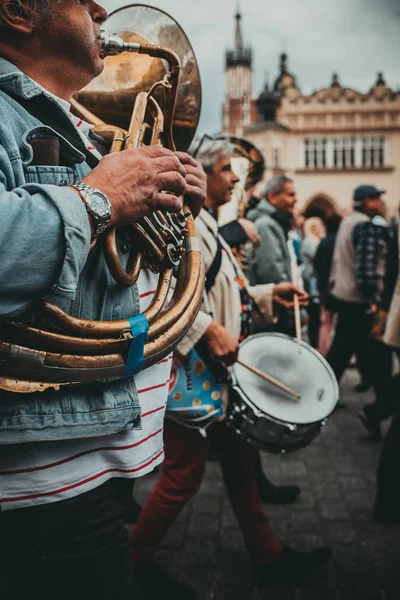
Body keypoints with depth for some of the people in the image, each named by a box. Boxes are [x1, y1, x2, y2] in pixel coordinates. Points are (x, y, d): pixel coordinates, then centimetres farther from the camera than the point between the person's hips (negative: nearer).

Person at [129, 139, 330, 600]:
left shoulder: (207, 224, 17)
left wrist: (267, 293, 13)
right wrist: (209, 329, -31)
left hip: (220, 371, 10)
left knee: (240, 462, 17)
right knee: (184, 474, 1)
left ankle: (268, 557, 32)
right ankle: (138, 561, 23)